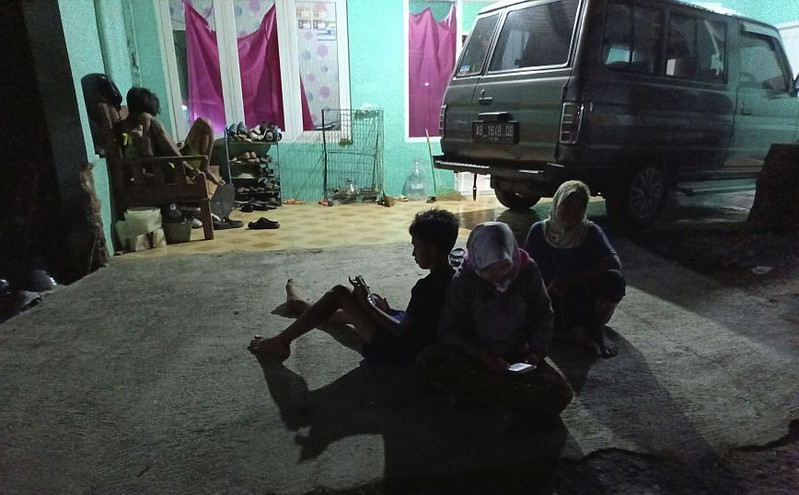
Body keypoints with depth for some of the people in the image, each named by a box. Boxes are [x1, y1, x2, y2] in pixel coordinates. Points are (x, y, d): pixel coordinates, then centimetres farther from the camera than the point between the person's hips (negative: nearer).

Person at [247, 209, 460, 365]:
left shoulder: (427, 286, -29)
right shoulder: (451, 276, -1)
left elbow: (402, 331, -22)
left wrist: (366, 304, -14)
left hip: (400, 351, -9)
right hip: (420, 344, 9)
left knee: (340, 293, -8)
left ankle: (281, 341, 5)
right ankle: (298, 305, 49)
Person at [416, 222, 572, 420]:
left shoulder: (527, 270, -7)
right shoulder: (463, 281, -11)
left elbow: (543, 315, 7)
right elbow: (448, 331, -8)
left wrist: (537, 351, -7)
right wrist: (484, 357, -20)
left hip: (519, 356, 1)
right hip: (475, 357, -1)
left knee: (559, 394, -28)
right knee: (427, 362, -31)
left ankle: (479, 391, -18)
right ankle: (510, 393, -27)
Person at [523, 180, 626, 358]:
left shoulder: (591, 231, -3)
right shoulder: (540, 231, -1)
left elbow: (615, 262, -20)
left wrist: (572, 280, -29)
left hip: (587, 301, 2)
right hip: (552, 303, -1)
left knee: (614, 279, -28)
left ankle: (596, 330, -10)